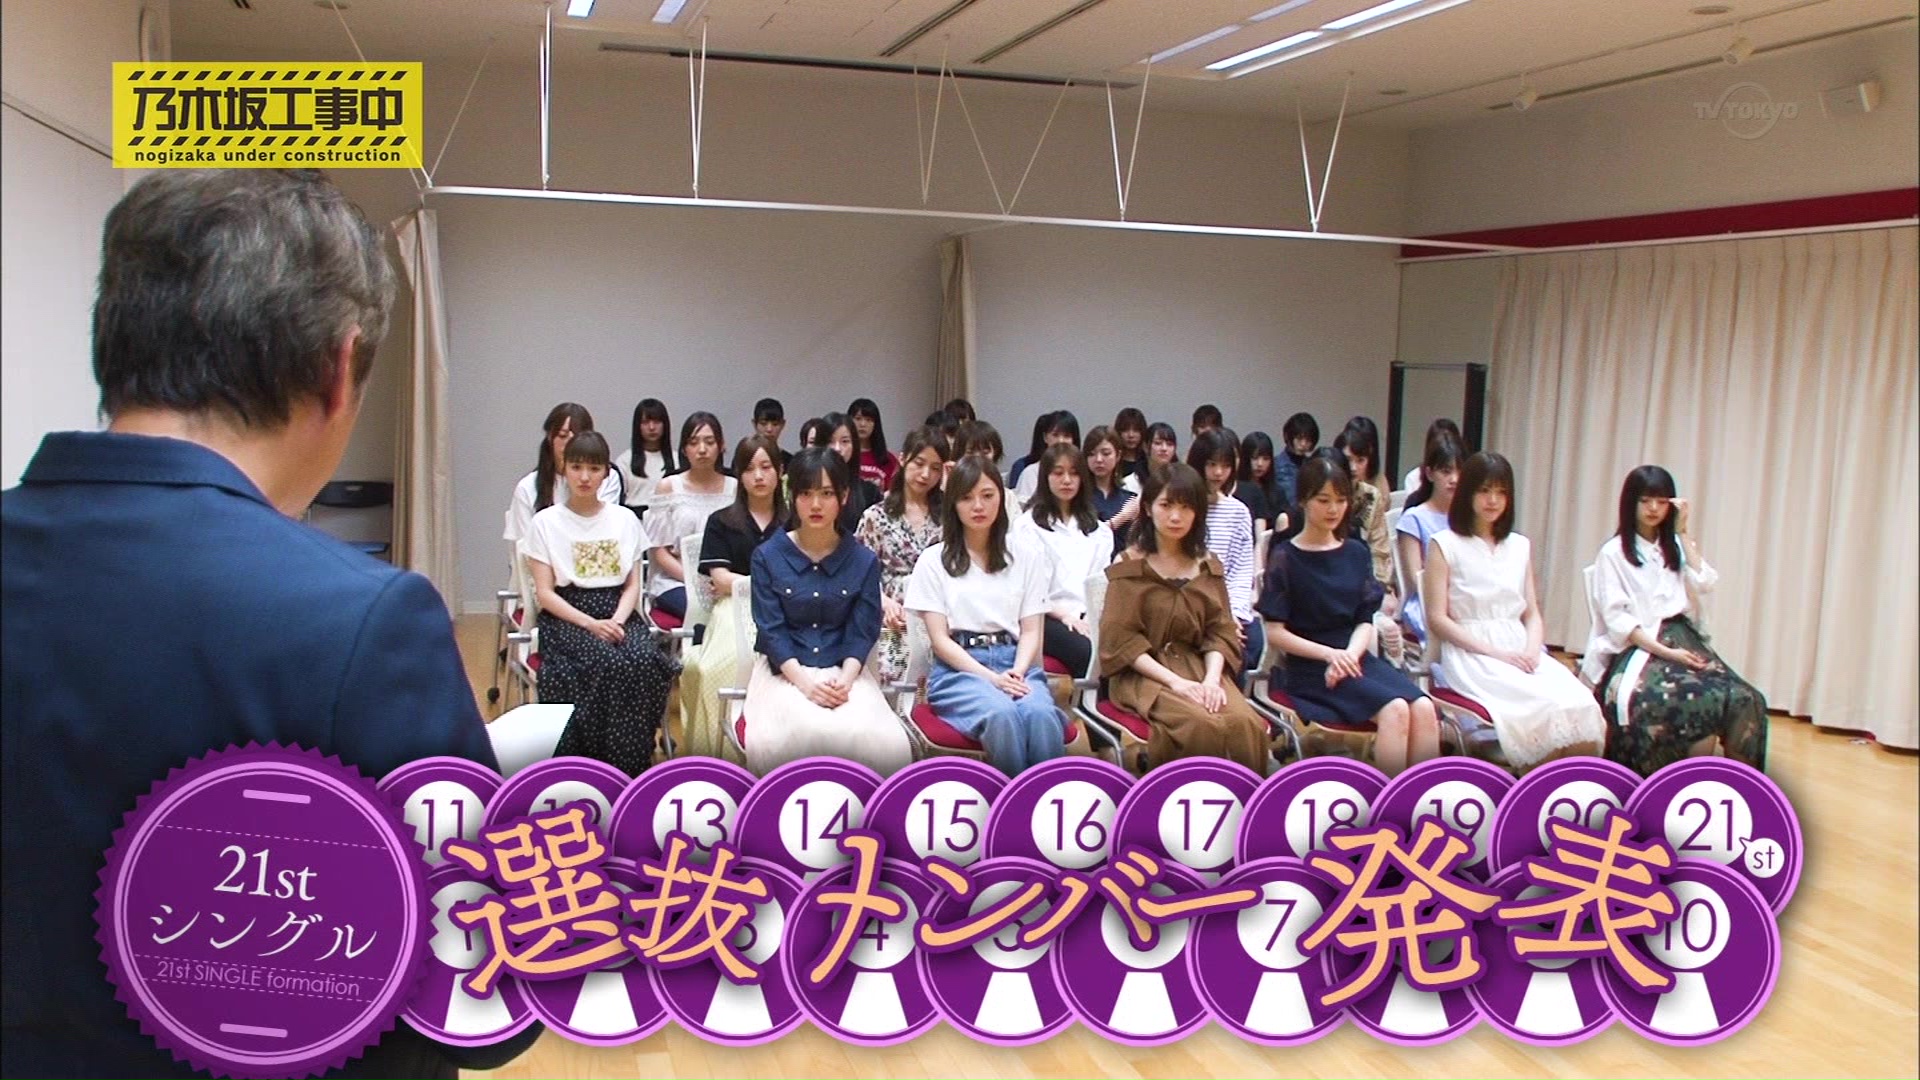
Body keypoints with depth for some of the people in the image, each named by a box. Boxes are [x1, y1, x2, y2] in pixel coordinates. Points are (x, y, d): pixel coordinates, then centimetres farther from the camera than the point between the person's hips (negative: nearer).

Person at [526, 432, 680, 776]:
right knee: (605, 665, -34)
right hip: (566, 617, -2)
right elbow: (545, 593, -2)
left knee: (644, 662, -31)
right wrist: (590, 623, -16)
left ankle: (630, 766, -21)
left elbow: (632, 585, 10)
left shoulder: (625, 521, 12)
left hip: (619, 614, 3)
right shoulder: (546, 522, 3)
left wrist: (617, 621, -11)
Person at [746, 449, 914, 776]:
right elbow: (771, 630, -4)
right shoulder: (768, 556, 2)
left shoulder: (864, 561, 5)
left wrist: (844, 680, -18)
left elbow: (862, 632, 1)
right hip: (785, 670, -1)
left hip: (844, 670, 1)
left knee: (885, 745, -27)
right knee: (799, 736, -34)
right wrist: (804, 681, -19)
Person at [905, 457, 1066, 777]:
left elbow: (1031, 631, 11)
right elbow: (940, 639, 1)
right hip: (958, 668, -2)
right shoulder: (933, 561, 9)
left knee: (1041, 715, -35)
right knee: (1001, 716, -37)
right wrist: (991, 677, -14)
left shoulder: (1027, 557, 16)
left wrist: (1018, 672, -11)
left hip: (1014, 664, 2)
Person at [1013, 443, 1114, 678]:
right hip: (1048, 617, -4)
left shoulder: (1098, 530, 26)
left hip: (1090, 616, 4)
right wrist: (1064, 615, -12)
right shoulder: (1028, 525, 9)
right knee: (1089, 652, -34)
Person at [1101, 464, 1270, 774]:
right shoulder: (1129, 567, 3)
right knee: (1203, 725, -33)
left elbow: (1221, 632, 9)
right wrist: (1174, 681, -16)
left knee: (1246, 723, -28)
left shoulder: (1208, 567, 16)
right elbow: (1120, 639, -5)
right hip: (1145, 674, -4)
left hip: (1199, 667, 4)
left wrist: (1212, 679, -12)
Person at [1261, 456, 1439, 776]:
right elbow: (1275, 633, -3)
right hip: (1309, 666, -5)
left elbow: (1365, 621, 11)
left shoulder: (1356, 554, 15)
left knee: (1424, 708, -23)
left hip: (1355, 656, 5)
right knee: (1394, 709, -29)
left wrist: (1350, 654, -10)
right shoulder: (1286, 557, 1)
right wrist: (1329, 653, -14)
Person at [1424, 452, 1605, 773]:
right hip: (1469, 654, -5)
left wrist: (1531, 651, -4)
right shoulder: (1444, 544, 4)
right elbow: (1437, 618, -3)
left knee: (1580, 703, -25)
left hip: (1519, 650, 5)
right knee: (1541, 707, -31)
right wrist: (1495, 652, -11)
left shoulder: (1520, 546, 20)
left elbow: (1533, 614, 18)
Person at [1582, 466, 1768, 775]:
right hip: (1637, 648, -5)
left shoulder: (1675, 546, 21)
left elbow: (1705, 583, 3)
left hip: (1682, 637, 5)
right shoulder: (1613, 553, 5)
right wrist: (1664, 652, -15)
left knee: (1745, 700, -24)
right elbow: (1616, 618, -5)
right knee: (1700, 702, -33)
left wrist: (1684, 533, 4)